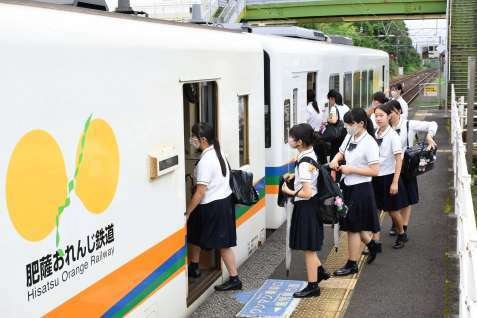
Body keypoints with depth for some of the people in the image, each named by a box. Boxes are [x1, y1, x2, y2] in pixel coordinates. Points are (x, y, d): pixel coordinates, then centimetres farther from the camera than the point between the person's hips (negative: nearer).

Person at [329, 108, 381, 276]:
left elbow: (374, 171, -20)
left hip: (361, 188, -8)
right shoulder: (349, 137, 4)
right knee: (353, 225, 19)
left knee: (353, 227, 2)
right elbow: (341, 152, 23)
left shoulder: (369, 143, -18)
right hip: (348, 185, 8)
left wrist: (351, 169, -21)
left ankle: (352, 264, 15)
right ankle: (372, 245, 43)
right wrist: (336, 159, 0)